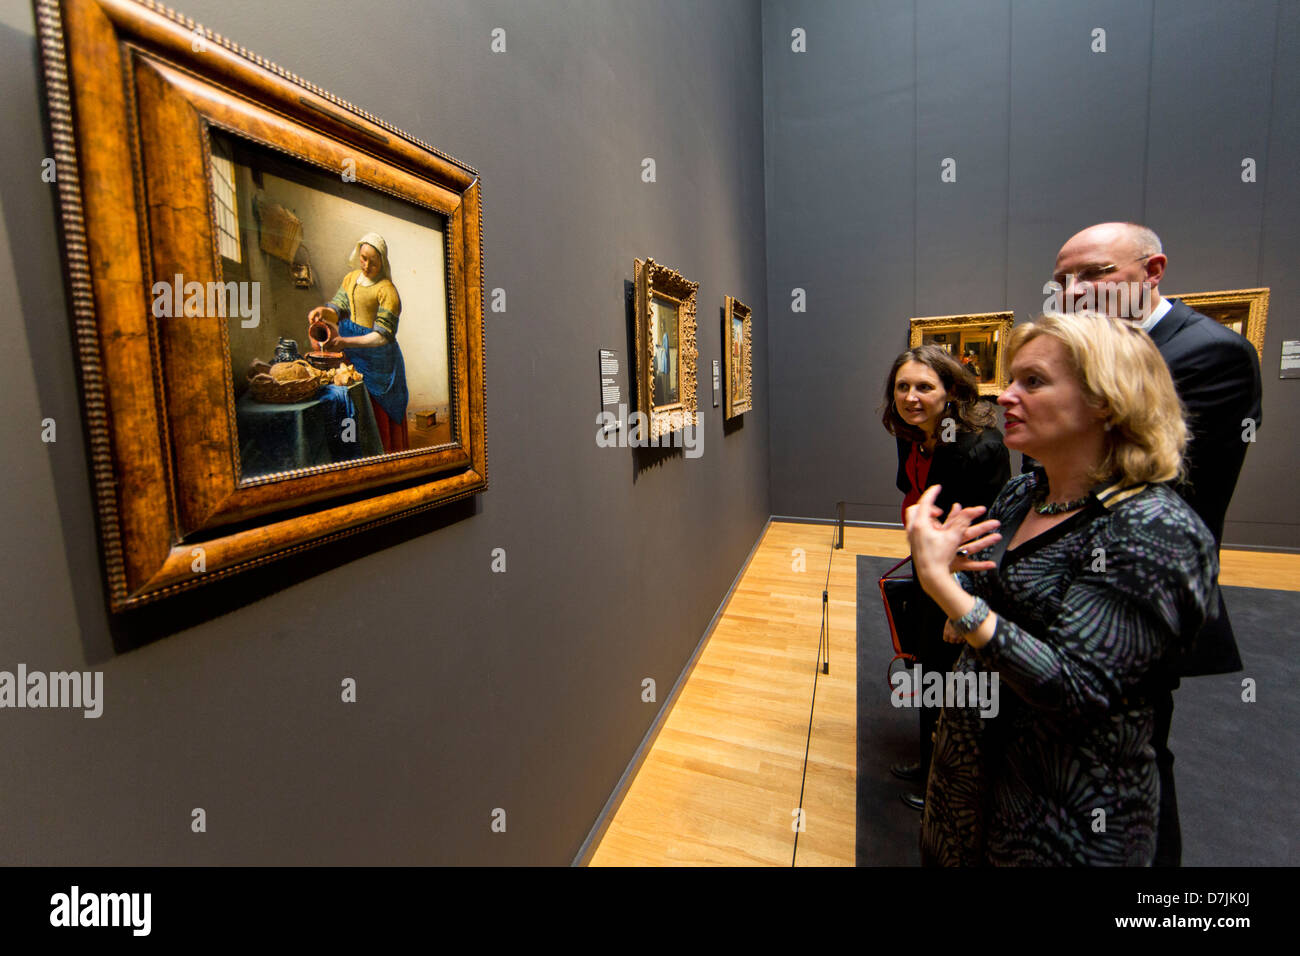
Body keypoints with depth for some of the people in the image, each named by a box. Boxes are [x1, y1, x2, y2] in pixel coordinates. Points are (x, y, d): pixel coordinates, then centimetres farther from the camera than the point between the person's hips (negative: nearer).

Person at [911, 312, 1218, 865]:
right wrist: (942, 563, -12)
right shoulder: (1020, 494, -1)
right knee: (948, 858, 25)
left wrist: (941, 582, -36)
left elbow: (1075, 690, -29)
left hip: (1066, 812, -6)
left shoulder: (1154, 529, -22)